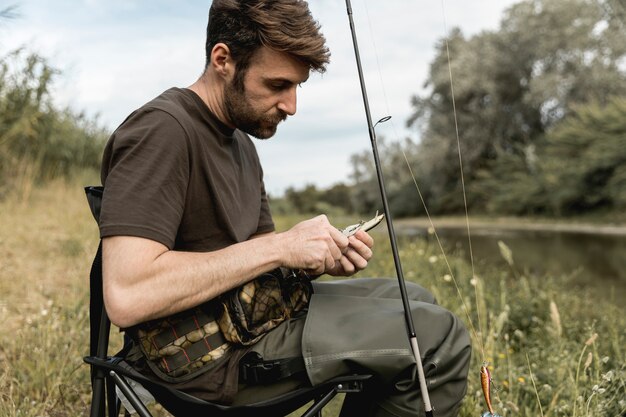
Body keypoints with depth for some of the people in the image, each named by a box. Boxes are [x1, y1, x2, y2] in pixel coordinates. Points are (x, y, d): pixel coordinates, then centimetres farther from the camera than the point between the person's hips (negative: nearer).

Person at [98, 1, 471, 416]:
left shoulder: (241, 142, 12)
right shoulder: (160, 131, -19)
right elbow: (126, 296, -29)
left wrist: (321, 258, -7)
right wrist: (279, 247, -25)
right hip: (210, 354, -9)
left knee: (415, 301, 19)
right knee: (440, 337, -13)